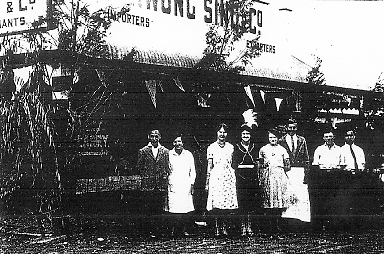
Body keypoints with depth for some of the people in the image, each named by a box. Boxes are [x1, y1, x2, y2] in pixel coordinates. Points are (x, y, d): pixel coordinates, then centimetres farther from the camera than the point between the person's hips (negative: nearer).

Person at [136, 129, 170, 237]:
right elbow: (139, 167, 8)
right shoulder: (143, 151, 5)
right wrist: (145, 177, 3)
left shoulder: (165, 151, 9)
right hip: (147, 184, -1)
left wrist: (164, 177, 3)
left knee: (159, 207, 2)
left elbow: (167, 168, 12)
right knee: (147, 207, -2)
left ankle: (157, 228, 9)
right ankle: (148, 228, 6)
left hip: (161, 184, 1)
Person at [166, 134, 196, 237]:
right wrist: (168, 183, 2)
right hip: (174, 186, -2)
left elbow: (192, 171, 13)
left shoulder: (188, 154, 9)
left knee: (186, 209, -3)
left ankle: (184, 230, 5)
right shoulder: (169, 154, 5)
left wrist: (192, 184, 5)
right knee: (175, 209, -10)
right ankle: (176, 230, -4)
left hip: (186, 185, 2)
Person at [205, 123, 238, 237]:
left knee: (228, 203, -4)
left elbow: (233, 164, 15)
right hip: (216, 176, -2)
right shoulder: (211, 147, 6)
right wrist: (207, 182, 3)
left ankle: (224, 227, 5)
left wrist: (234, 177, 9)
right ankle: (217, 228, -2)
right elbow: (210, 166, 6)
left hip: (229, 177, 2)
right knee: (216, 204, -9)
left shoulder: (230, 147, 13)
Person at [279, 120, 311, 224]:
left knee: (301, 194, -6)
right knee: (287, 194, -7)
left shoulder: (301, 140, 13)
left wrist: (306, 171, 5)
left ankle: (302, 216, -4)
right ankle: (287, 215, -2)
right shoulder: (281, 141, 8)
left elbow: (306, 157, 13)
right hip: (286, 170, -1)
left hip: (299, 170, 1)